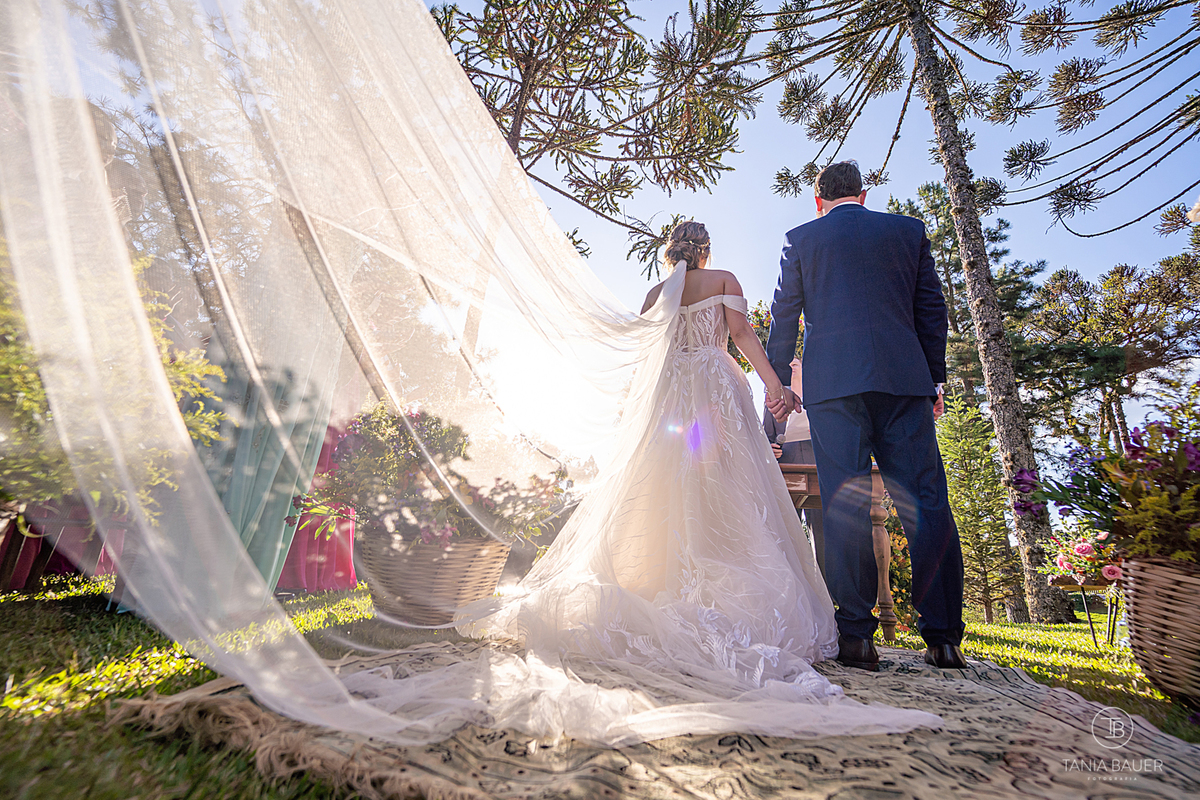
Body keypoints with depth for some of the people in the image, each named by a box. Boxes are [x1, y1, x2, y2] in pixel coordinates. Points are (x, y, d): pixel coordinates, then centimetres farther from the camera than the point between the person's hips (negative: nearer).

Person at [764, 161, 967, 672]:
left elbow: (784, 317, 10)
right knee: (926, 504, 3)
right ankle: (943, 638, 5)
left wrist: (777, 382, 15)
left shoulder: (801, 238, 13)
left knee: (844, 506, -3)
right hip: (904, 380, 2)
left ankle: (855, 635, -1)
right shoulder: (909, 231, 18)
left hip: (832, 381, -1)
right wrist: (935, 380, 19)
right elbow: (932, 310, 15)